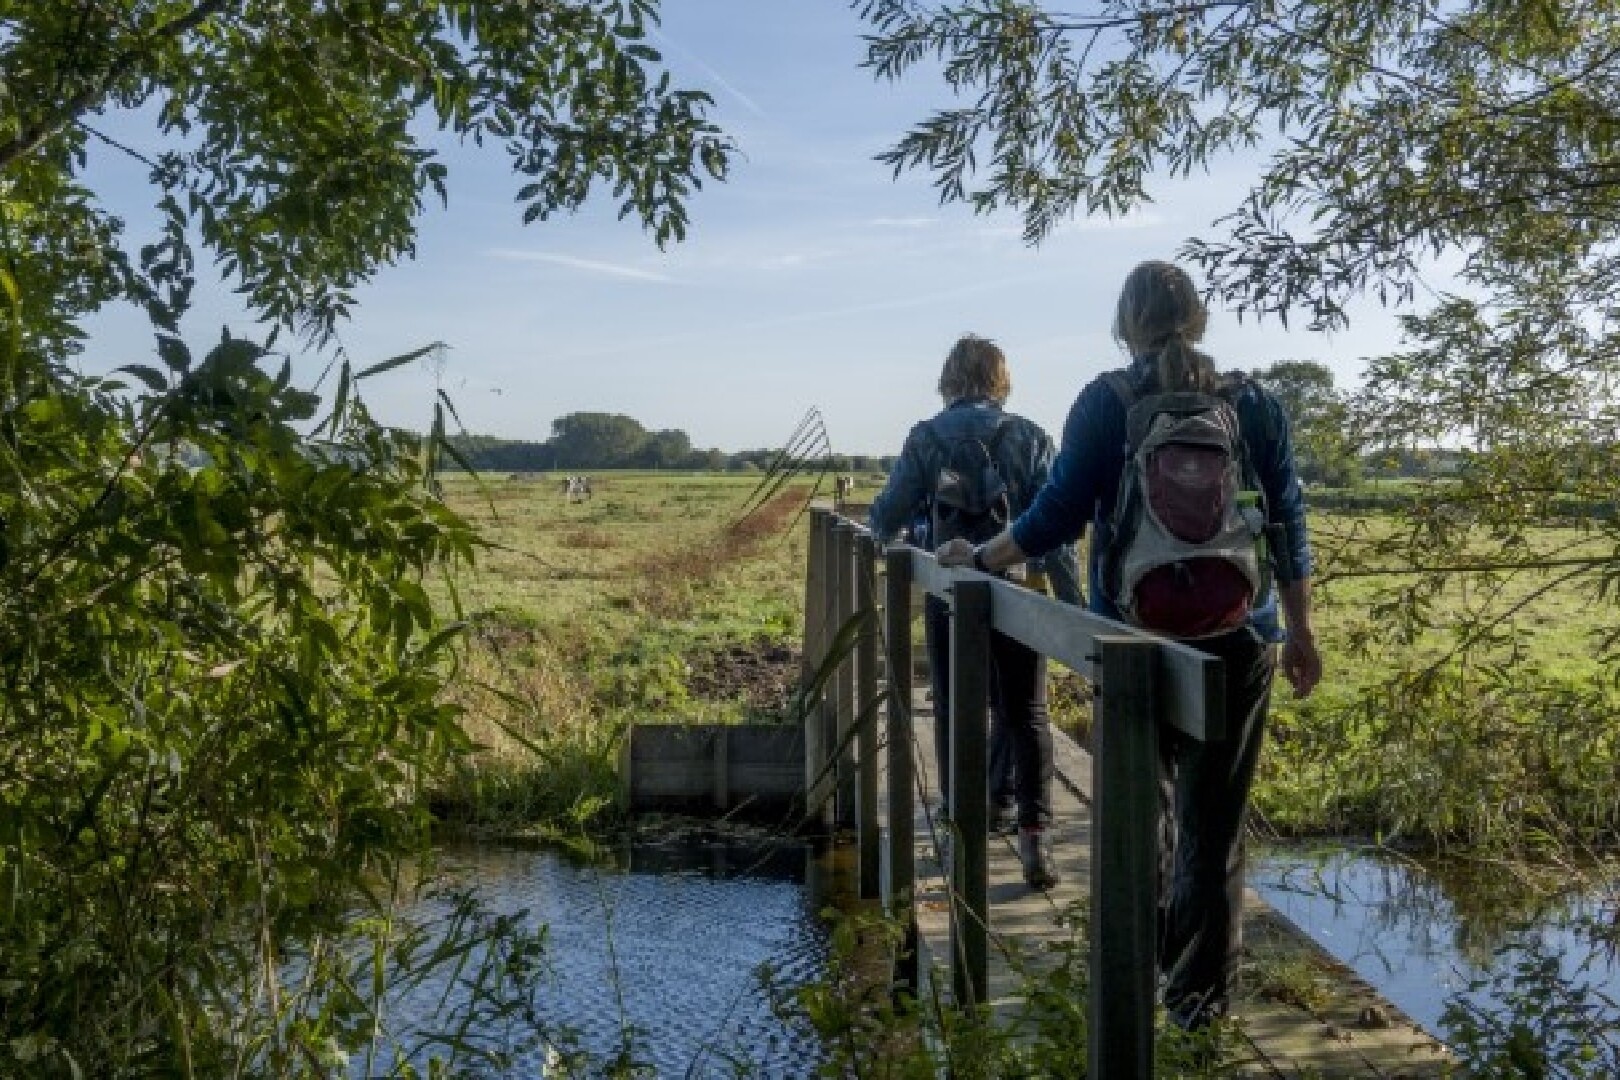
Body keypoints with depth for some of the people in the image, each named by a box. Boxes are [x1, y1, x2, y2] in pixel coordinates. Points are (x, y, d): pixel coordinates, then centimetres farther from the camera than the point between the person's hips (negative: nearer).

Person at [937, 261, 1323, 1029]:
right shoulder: (1255, 406, 3)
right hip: (1235, 638, 1)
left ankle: (1144, 958, 31)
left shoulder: (1105, 403, -4)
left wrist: (978, 559, 5)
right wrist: (1300, 631, 13)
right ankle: (1198, 989, 15)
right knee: (1214, 820, 8)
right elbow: (1287, 527, 4)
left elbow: (1060, 513, -9)